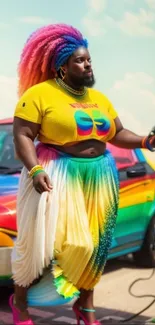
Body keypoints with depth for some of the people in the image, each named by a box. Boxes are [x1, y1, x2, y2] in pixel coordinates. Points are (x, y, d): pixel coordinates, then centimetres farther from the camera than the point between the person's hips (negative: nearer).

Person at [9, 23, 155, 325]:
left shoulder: (99, 98, 11)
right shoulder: (40, 94, -10)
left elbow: (119, 133, 13)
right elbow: (22, 135, -14)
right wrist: (35, 170, -27)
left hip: (98, 180, 6)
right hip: (56, 178, -6)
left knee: (93, 244, 9)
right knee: (40, 241, 1)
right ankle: (19, 300, 21)